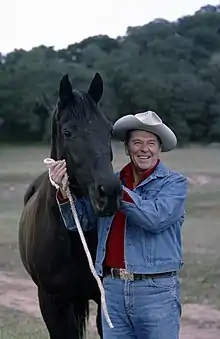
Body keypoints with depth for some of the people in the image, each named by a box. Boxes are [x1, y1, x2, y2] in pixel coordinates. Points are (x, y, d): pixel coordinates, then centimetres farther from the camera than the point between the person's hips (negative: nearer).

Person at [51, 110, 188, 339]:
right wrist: (64, 191, -13)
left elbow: (156, 217, -21)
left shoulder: (174, 183, -3)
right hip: (113, 288, 4)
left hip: (157, 290, -4)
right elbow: (79, 222, 5)